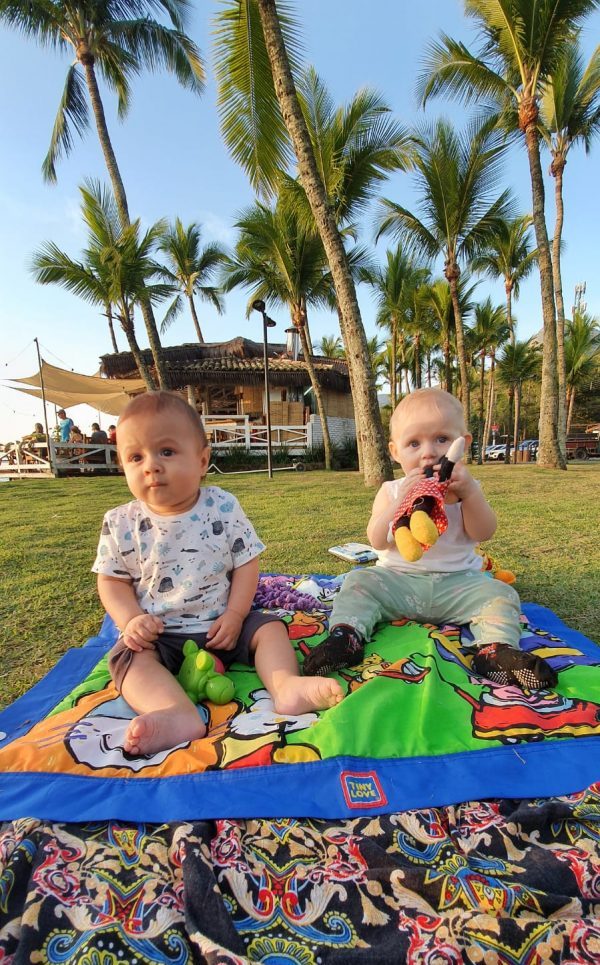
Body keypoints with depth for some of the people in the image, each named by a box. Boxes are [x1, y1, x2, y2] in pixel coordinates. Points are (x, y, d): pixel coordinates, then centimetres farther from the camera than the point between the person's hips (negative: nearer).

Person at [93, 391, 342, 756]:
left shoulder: (224, 508, -8)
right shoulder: (120, 524, -5)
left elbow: (246, 565, -4)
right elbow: (112, 580, 2)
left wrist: (235, 615, -14)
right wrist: (131, 620, -16)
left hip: (222, 624, 1)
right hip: (158, 634, 0)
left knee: (269, 627, -14)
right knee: (130, 656, -26)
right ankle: (180, 714, -45)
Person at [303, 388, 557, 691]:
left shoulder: (466, 488, 3)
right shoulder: (391, 491, 0)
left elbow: (482, 533, -10)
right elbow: (378, 541, -12)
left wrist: (469, 493, -27)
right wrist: (401, 501, -27)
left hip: (457, 582, 1)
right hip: (398, 579, 0)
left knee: (501, 594, -19)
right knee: (358, 582, -19)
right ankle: (347, 634, -26)